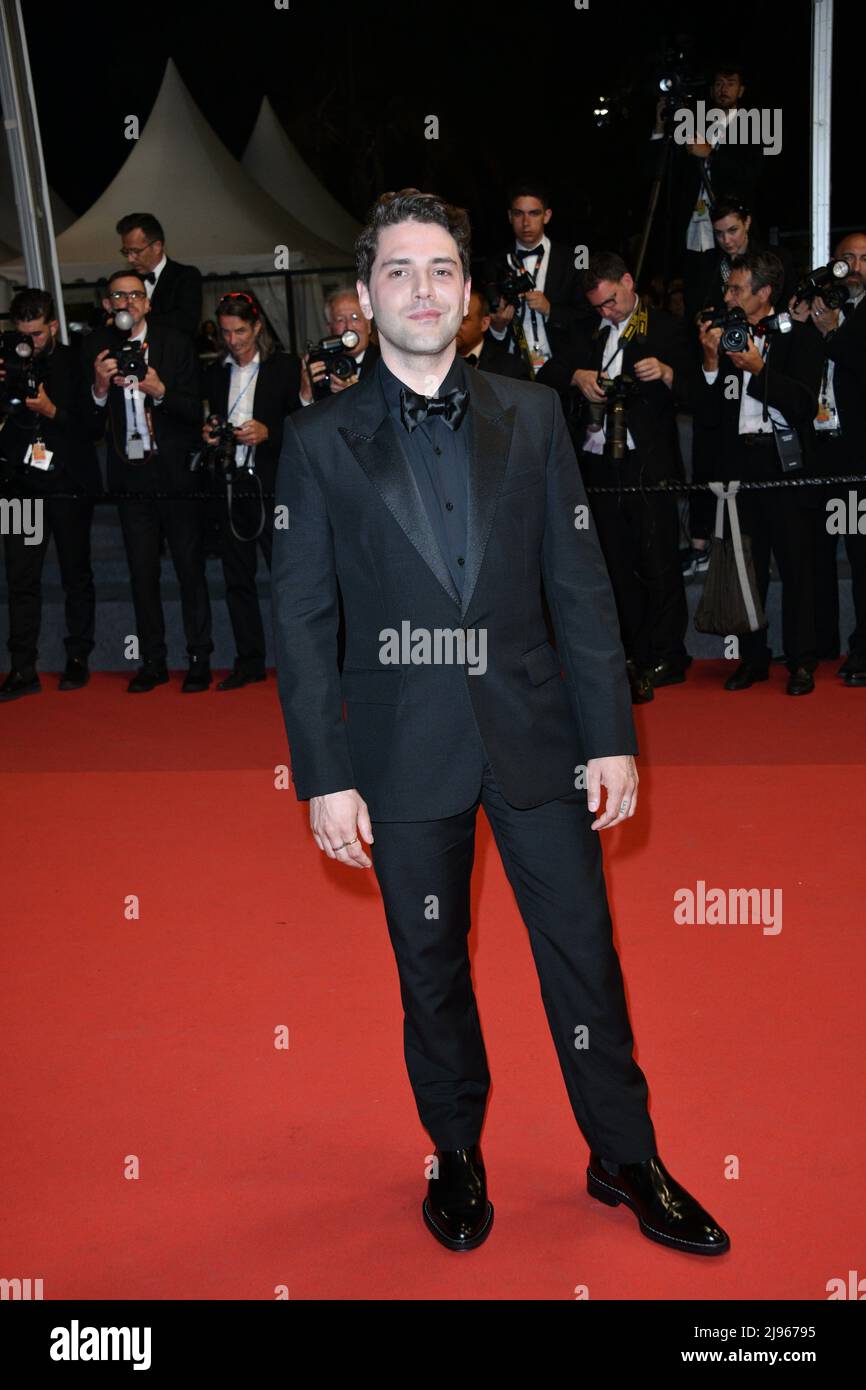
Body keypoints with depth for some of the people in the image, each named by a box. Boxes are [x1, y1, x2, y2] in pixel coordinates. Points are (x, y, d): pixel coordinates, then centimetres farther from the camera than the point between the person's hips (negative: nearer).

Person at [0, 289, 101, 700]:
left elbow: (91, 426, -5)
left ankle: (78, 659, 18)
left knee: (76, 574, 7)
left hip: (69, 483, -2)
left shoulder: (75, 364, -2)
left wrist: (52, 411, -19)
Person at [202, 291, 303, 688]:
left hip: (273, 485, -4)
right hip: (229, 486, 5)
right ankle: (248, 660, 14)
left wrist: (268, 433, -18)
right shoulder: (216, 374, 13)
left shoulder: (285, 367, 1)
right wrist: (208, 435, -2)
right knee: (237, 576, 7)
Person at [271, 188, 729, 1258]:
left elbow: (580, 586, 3)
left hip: (534, 736, 1)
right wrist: (324, 778, -7)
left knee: (585, 956, 9)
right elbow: (300, 620, -2)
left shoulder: (533, 417, 4)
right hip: (404, 750, -1)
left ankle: (626, 1161, 29)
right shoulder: (319, 440, -1)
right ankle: (456, 1157, 34)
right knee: (431, 970, 13)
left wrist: (612, 737, -1)